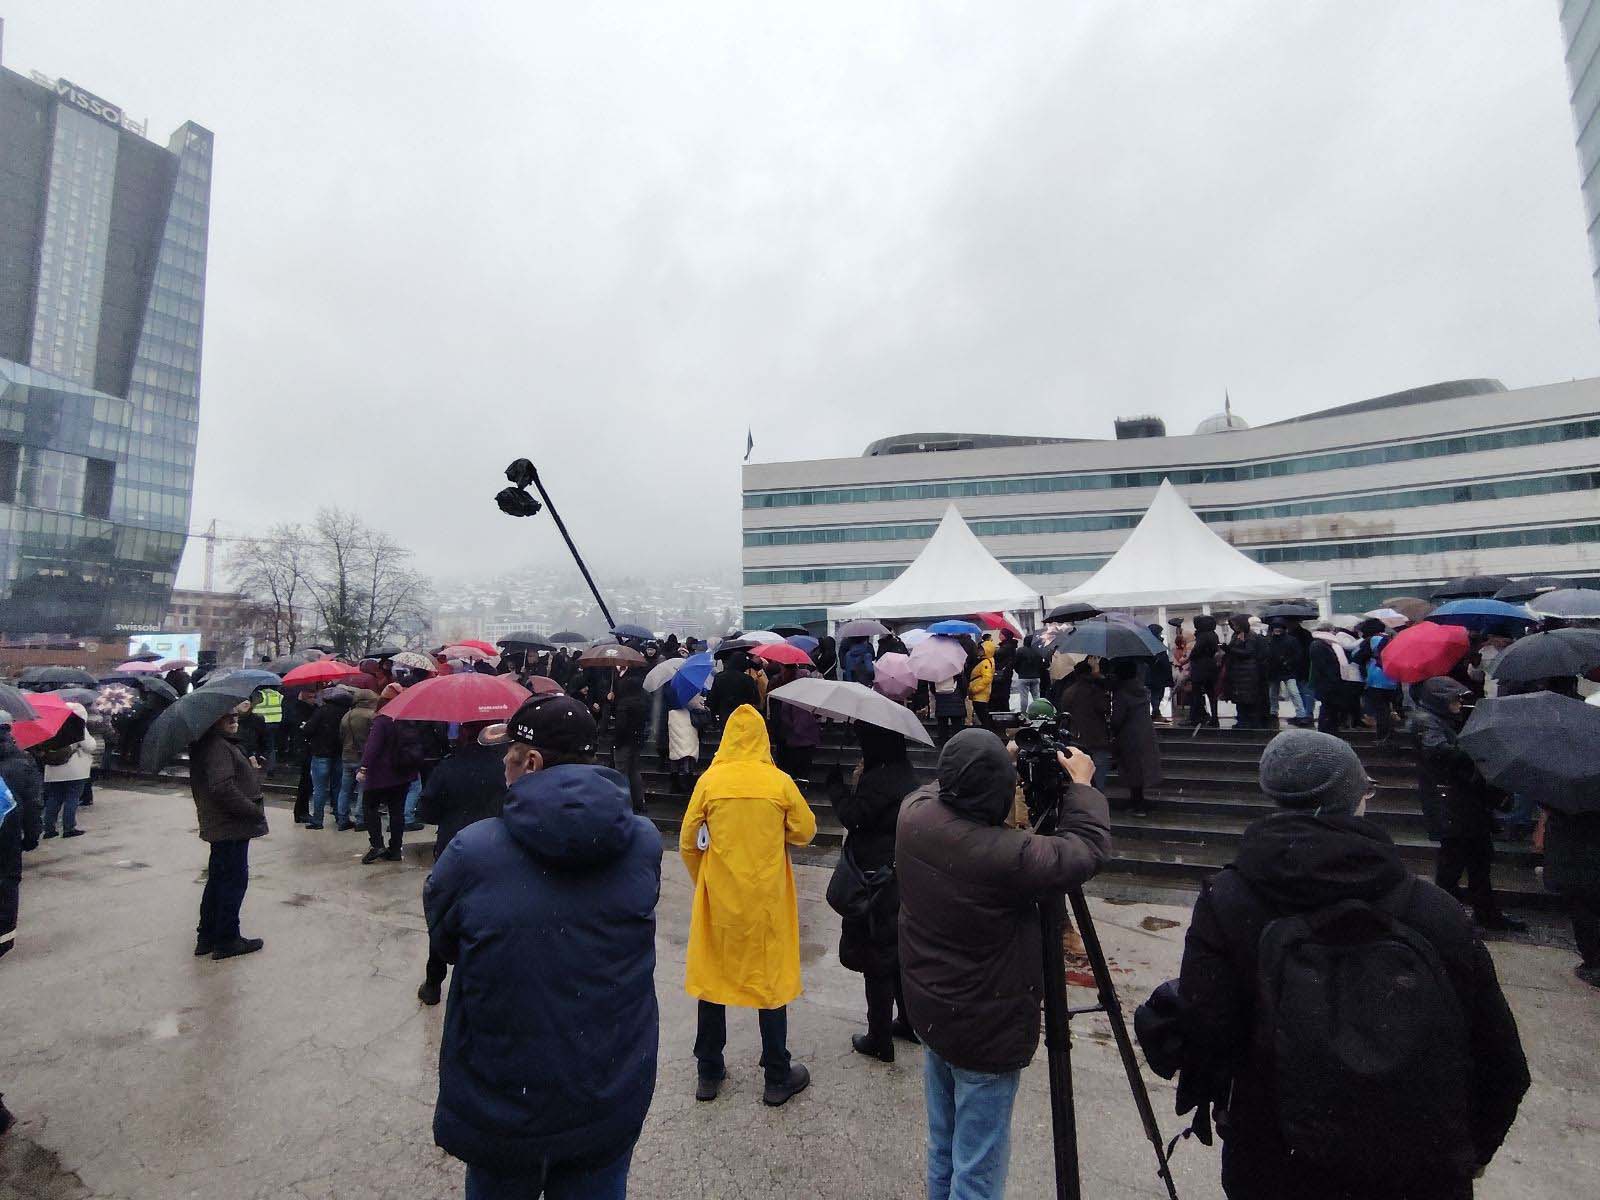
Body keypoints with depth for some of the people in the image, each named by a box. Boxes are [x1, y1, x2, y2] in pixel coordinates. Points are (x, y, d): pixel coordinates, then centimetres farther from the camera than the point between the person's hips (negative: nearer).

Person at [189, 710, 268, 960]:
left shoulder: (215, 743, 11)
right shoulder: (218, 747, -21)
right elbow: (223, 789, -28)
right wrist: (254, 810, -22)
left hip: (219, 827, 11)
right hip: (232, 828, -11)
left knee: (218, 879, 20)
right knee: (234, 880, 2)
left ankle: (206, 936, 32)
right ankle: (227, 940, 14)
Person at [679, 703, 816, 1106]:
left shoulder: (709, 780, -9)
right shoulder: (780, 782, -11)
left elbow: (689, 842, -2)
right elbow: (806, 831, -1)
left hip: (717, 897, 1)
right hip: (767, 899, -1)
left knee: (712, 976, 18)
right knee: (772, 979, 13)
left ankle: (709, 1073, 32)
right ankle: (777, 1078, 27)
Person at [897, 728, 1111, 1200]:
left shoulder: (914, 813, -17)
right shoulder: (1008, 856, -33)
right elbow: (1089, 848, -16)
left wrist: (983, 768, 8)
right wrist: (1081, 785, -3)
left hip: (928, 1013, 6)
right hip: (986, 1034, -6)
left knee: (942, 1150, 26)